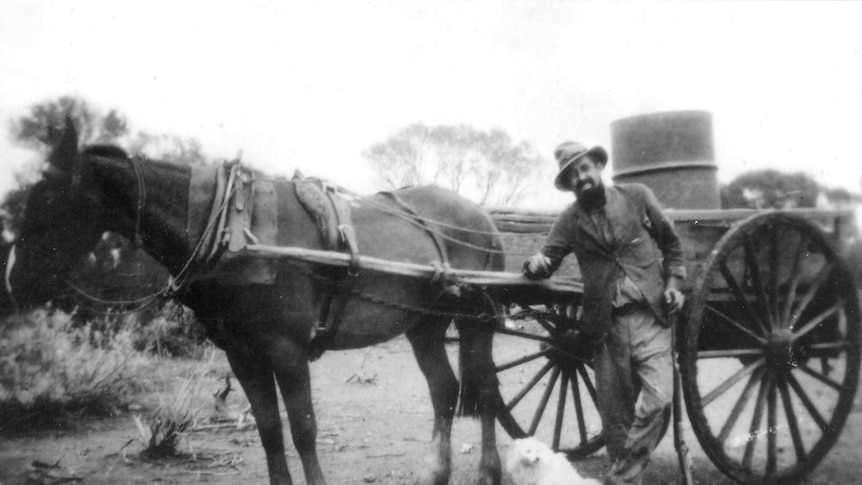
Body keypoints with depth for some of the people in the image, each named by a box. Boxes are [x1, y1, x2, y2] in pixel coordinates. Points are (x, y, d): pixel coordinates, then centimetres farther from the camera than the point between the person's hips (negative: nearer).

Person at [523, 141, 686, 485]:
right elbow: (549, 260, 5)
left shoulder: (637, 197, 7)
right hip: (605, 325, 1)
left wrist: (674, 282, 3)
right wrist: (536, 264, -18)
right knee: (615, 415, 6)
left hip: (650, 317, -1)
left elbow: (671, 244, 15)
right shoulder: (570, 220, 9)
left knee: (658, 400, -16)